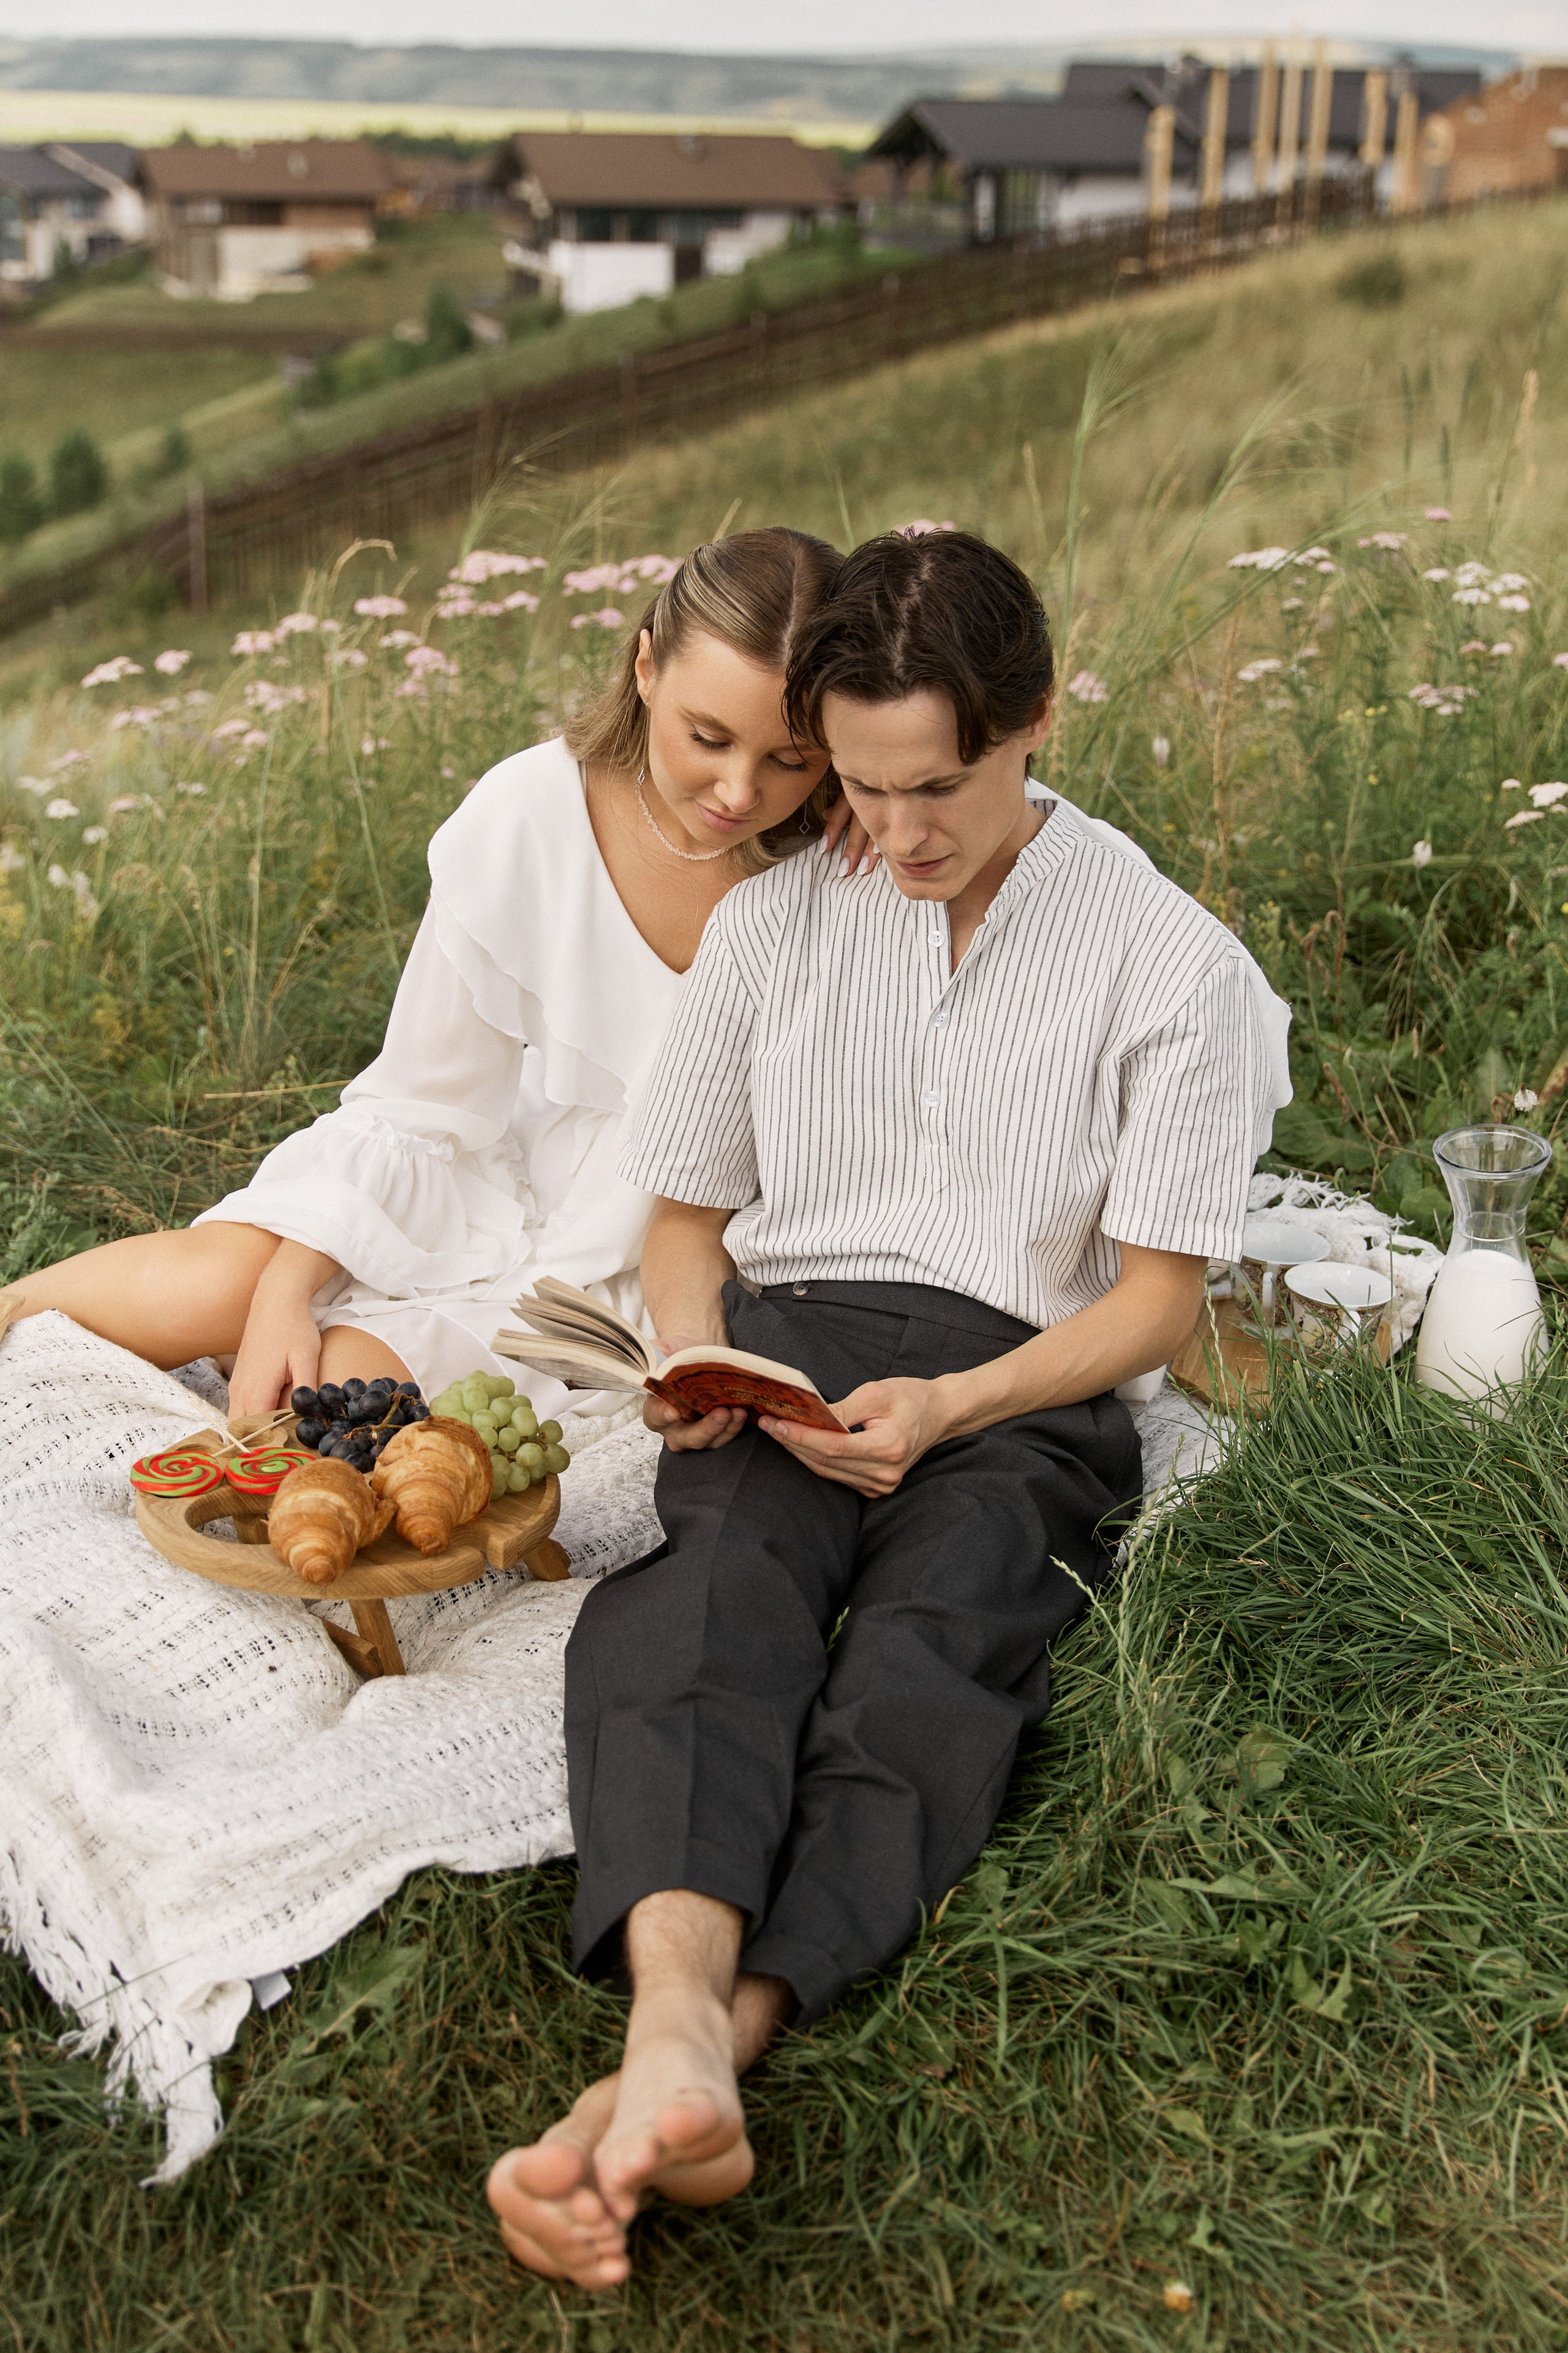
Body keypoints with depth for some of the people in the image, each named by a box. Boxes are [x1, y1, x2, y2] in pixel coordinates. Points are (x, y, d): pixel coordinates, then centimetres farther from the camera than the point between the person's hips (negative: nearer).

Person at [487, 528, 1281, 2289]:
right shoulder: (772, 922, 13)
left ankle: (700, 2053, -54)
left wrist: (945, 1406, -16)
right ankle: (678, 2023, -57)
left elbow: (1156, 1298, 1)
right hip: (788, 1340, 2)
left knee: (933, 1646, -34)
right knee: (719, 1591, -34)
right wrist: (697, 1360, -4)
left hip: (1020, 1384, -1)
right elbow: (687, 1211, 19)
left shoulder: (1167, 956, 4)